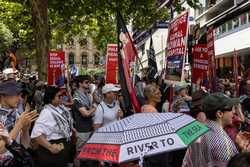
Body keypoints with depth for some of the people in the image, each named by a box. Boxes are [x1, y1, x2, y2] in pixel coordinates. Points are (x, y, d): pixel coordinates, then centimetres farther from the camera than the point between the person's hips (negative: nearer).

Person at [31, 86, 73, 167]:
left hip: (65, 145, 9)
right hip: (56, 151, -8)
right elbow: (36, 133, -34)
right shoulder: (47, 113, -24)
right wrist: (50, 147, -33)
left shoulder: (60, 107, 2)